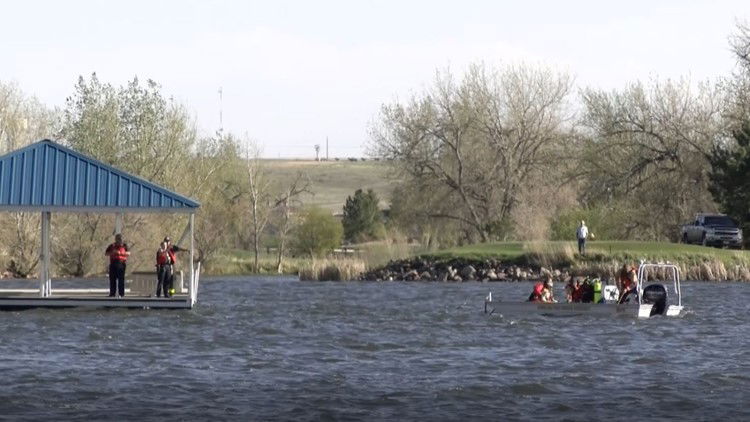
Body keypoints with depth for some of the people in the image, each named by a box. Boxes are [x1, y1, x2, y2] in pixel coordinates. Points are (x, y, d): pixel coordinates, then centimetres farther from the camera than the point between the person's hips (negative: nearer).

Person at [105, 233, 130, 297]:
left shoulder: (124, 245, 10)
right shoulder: (111, 246, 15)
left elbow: (128, 253, -1)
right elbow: (106, 253, 12)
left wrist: (120, 253, -13)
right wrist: (112, 252, -6)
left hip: (121, 263, -2)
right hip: (113, 263, 2)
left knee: (121, 279, -7)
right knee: (112, 278, -1)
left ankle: (121, 293, -5)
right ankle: (112, 293, 3)